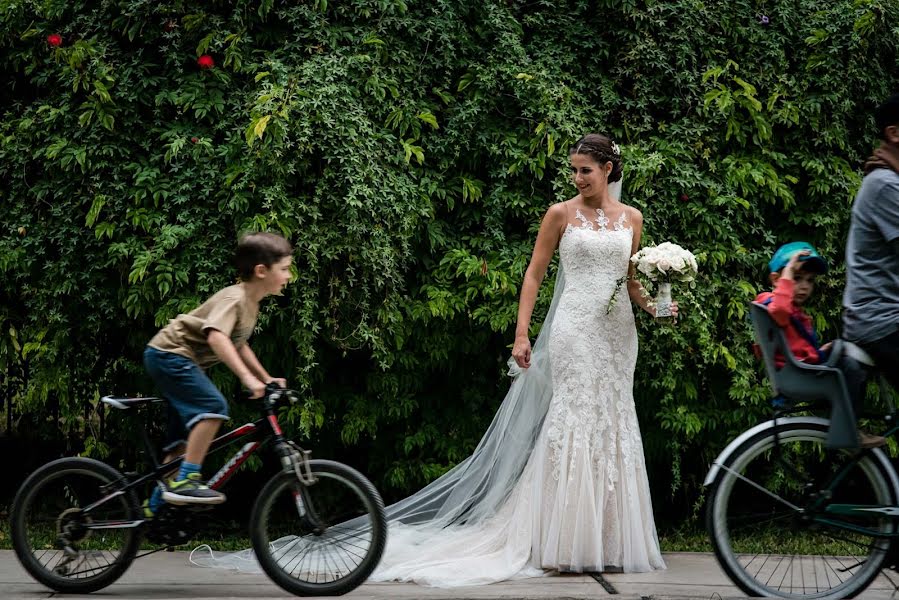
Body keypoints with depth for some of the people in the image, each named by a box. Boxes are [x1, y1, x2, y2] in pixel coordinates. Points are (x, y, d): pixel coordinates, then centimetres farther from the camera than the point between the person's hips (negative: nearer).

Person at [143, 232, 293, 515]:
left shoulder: (251, 302, 9)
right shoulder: (233, 298, -22)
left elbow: (239, 345, 23)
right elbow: (216, 337, -40)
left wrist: (266, 378, 17)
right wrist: (247, 378, -48)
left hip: (181, 360, 10)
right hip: (170, 353, -10)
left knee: (184, 442, 13)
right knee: (214, 406, -28)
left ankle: (155, 506, 21)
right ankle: (186, 480, -27)